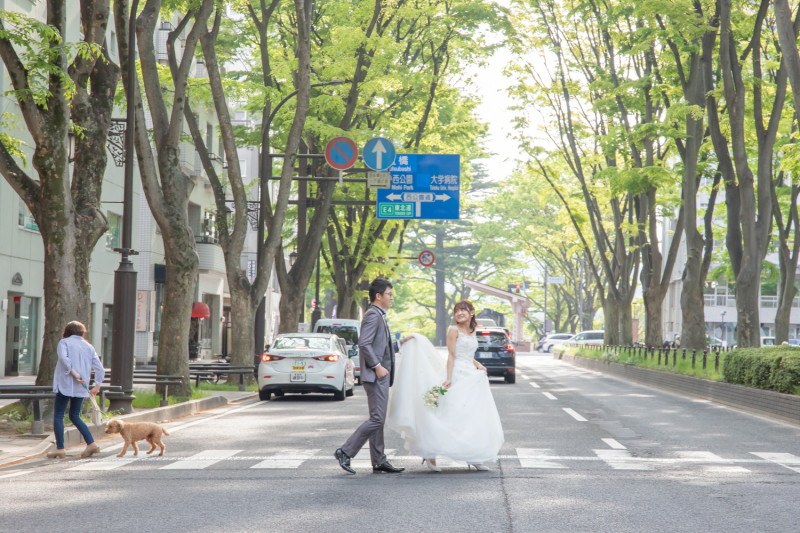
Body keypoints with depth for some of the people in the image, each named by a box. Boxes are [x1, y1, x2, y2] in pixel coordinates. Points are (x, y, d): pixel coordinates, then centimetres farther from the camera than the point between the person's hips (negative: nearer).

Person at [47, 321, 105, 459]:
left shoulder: (64, 342, 2)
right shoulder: (89, 347, 14)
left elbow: (63, 357, -20)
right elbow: (100, 369, 10)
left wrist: (74, 373, -18)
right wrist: (97, 385, 19)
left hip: (65, 384, -5)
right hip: (81, 388, 5)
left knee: (58, 416, 3)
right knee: (75, 416, 17)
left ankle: (60, 449, -2)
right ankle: (92, 443, 7)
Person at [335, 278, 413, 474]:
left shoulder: (379, 316, 20)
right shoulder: (373, 315, -12)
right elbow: (364, 344, -23)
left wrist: (400, 343, 22)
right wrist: (377, 366, -22)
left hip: (381, 376, 11)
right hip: (375, 376, -11)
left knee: (378, 420, 10)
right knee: (377, 419, -11)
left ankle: (379, 462, 13)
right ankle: (345, 452, -8)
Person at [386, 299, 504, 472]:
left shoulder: (472, 332, 15)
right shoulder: (454, 331, -5)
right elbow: (451, 355, -11)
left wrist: (479, 365, 7)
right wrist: (448, 378, -17)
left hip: (472, 378, 7)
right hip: (458, 378, -7)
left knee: (474, 418, 5)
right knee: (450, 417, -8)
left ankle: (474, 458, 9)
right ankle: (430, 455, -2)